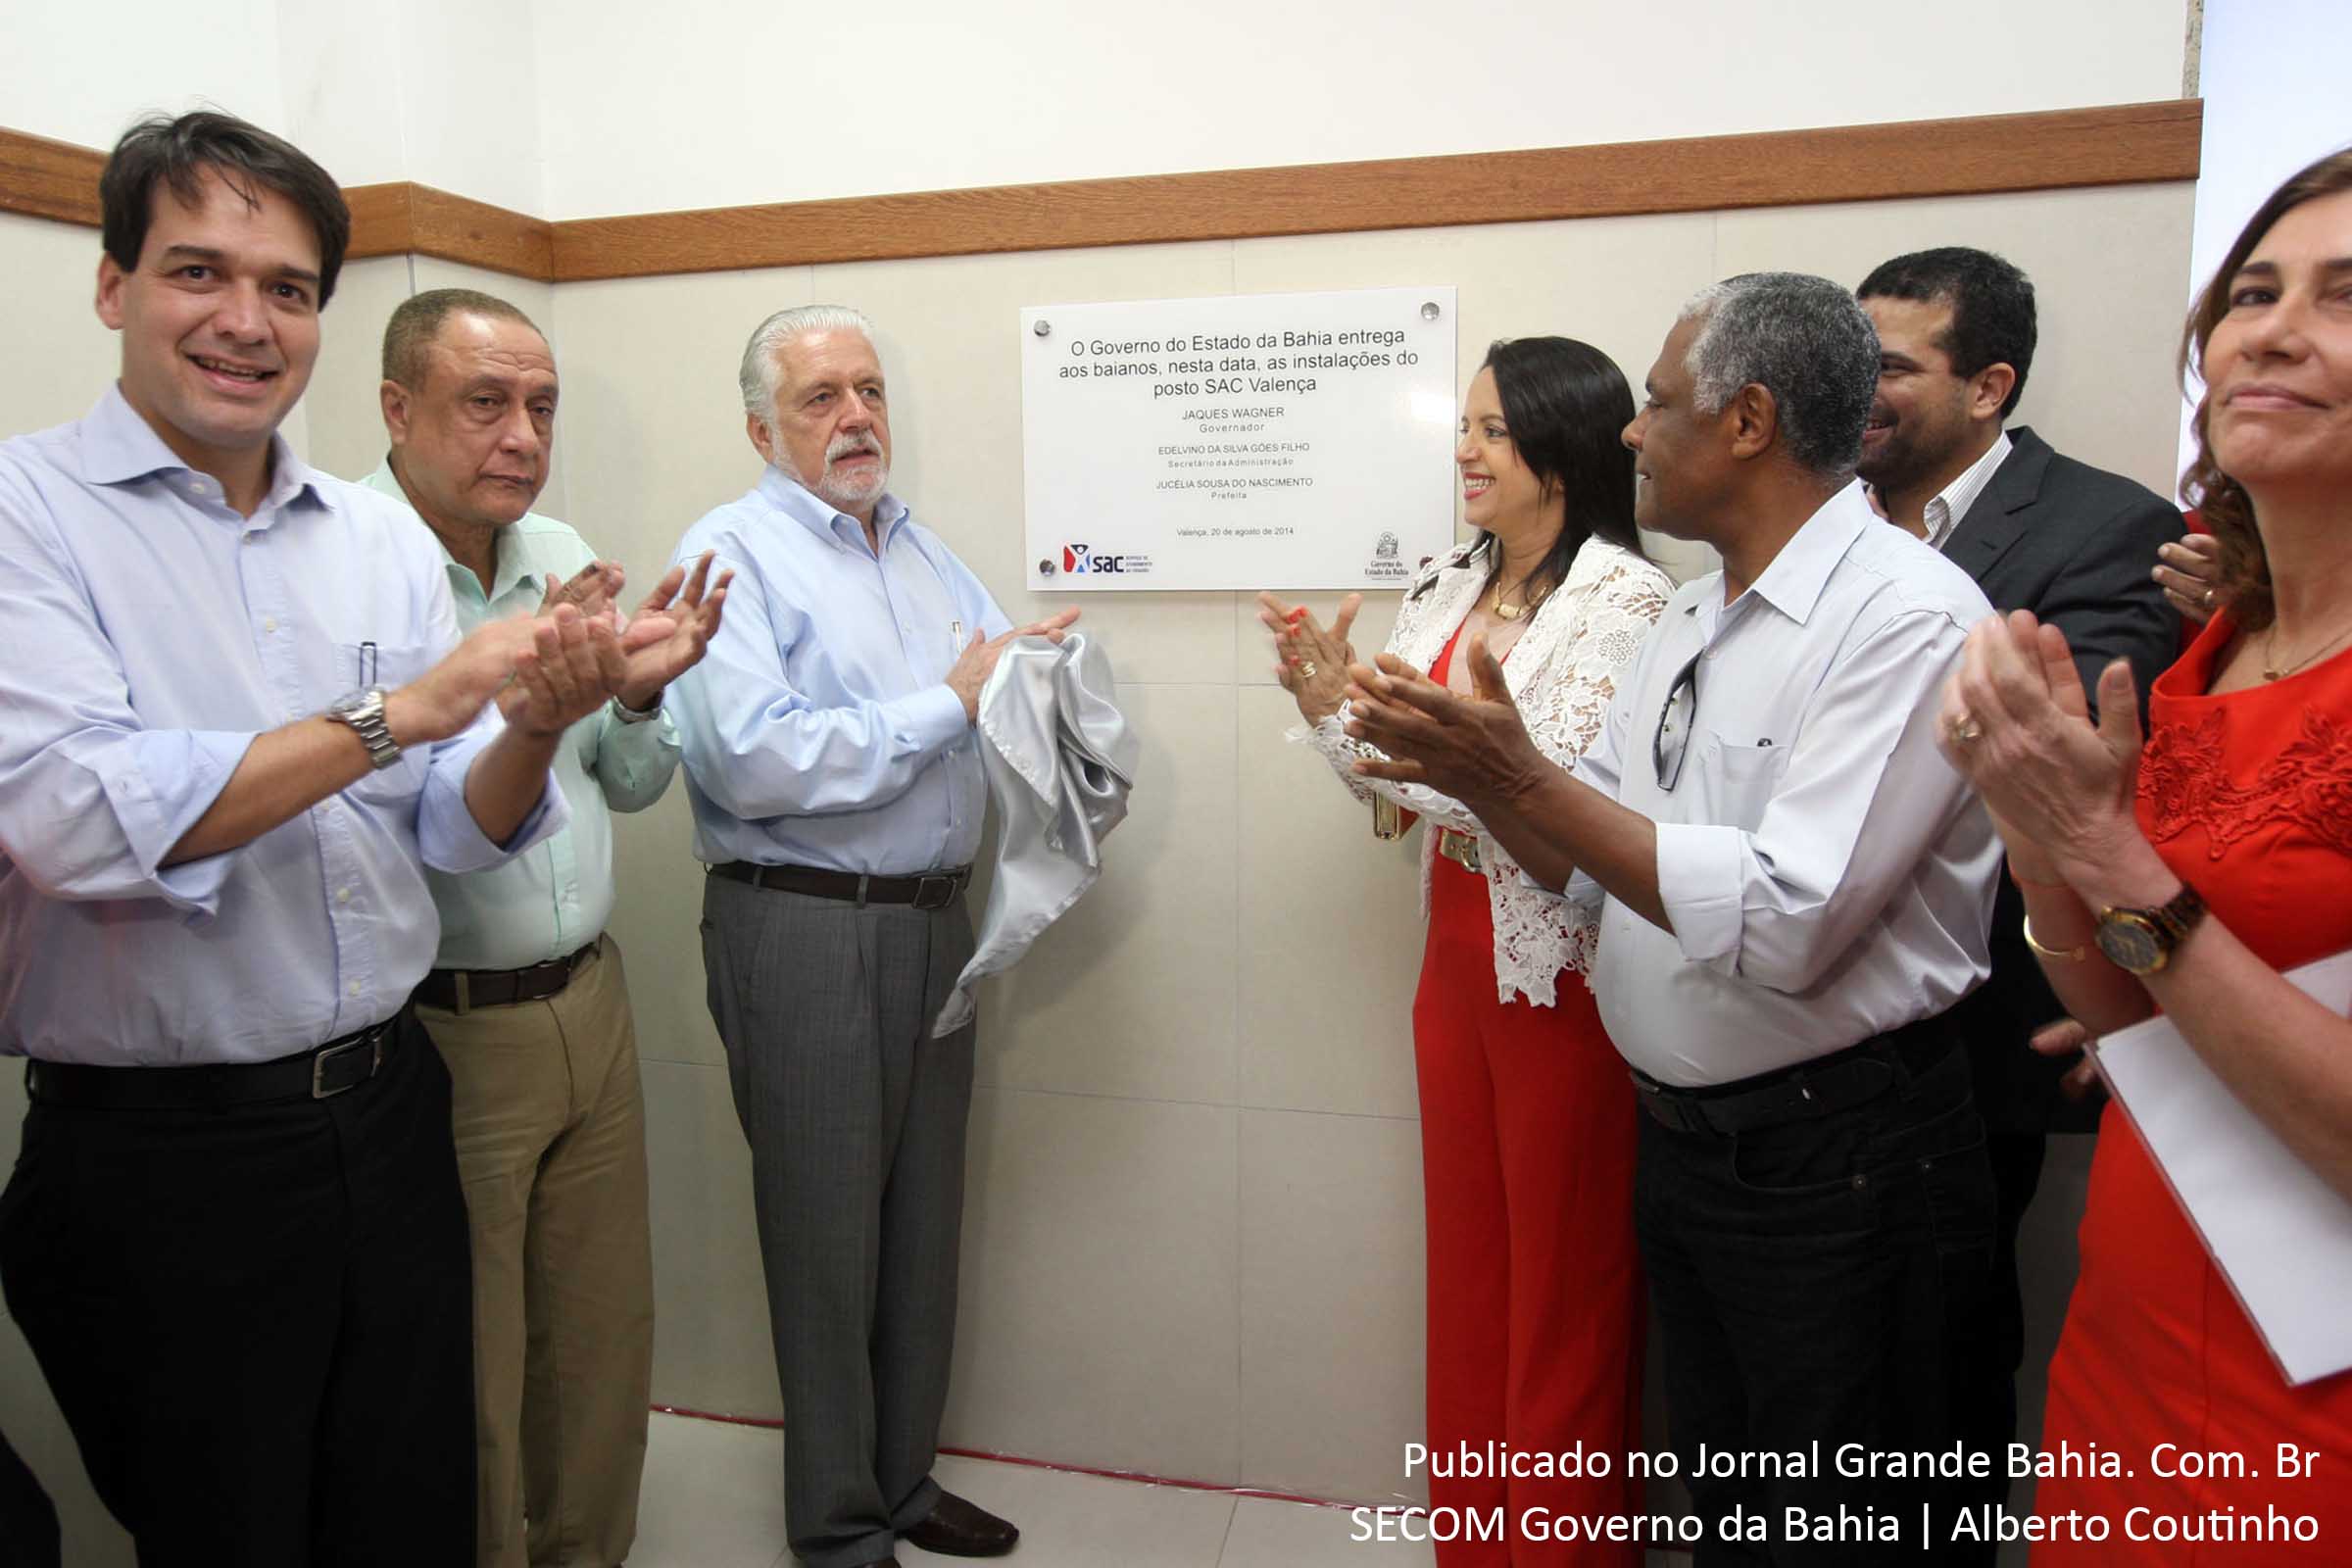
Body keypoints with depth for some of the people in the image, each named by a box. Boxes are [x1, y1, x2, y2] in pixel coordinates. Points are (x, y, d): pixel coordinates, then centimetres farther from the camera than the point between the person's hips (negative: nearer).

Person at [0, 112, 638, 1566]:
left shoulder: (387, 539, 6)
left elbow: (452, 831, 4)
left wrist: (533, 728, -16)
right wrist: (398, 709, -24)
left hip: (390, 1109, 5)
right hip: (162, 1158, -4)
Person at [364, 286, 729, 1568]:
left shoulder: (564, 559, 6)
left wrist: (640, 694, -6)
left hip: (589, 1004, 7)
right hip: (434, 1033, -6)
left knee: (605, 1341, 20)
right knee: (465, 1378, 11)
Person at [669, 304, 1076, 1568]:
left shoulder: (924, 551, 15)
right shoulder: (734, 551, -8)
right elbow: (751, 762, -22)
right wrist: (944, 707, -16)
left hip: (934, 921, 7)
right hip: (805, 930, -7)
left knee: (924, 1226, 17)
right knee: (829, 1239, 6)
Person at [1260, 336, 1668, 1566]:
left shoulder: (1626, 600, -12)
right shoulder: (1444, 590, 8)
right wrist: (1332, 708, -3)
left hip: (1566, 973, -7)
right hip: (1457, 959, 7)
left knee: (1566, 1292, 8)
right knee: (1466, 1267, 18)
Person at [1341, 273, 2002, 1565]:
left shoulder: (1910, 617, -19)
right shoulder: (1696, 612, 8)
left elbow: (1783, 925, -28)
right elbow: (1587, 862, 8)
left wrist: (1518, 775, -26)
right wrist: (1466, 769, -9)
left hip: (1835, 1156, -8)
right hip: (1678, 1132, 8)